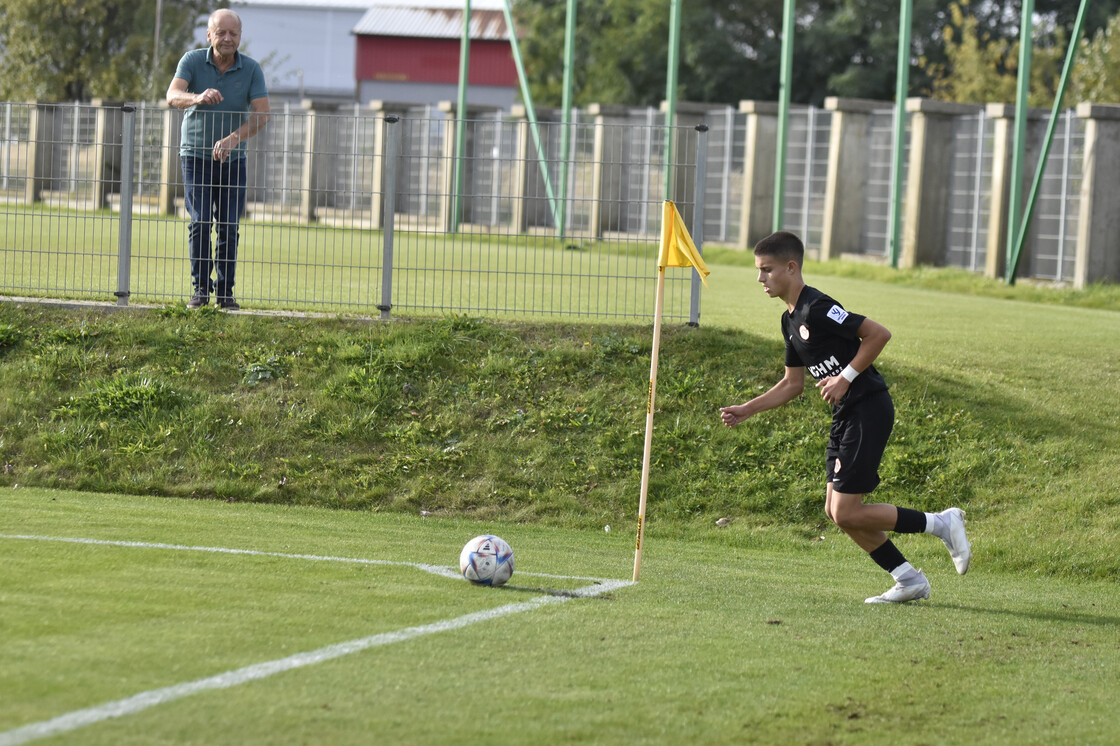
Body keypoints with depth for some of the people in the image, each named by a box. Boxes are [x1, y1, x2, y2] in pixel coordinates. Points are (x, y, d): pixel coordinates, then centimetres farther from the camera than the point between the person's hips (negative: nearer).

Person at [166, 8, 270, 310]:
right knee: (200, 223, -11)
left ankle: (225, 292, 5)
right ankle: (200, 289, -4)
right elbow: (173, 96, -26)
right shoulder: (193, 61, -10)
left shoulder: (251, 69, -7)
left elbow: (261, 114, -15)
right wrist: (198, 98, -49)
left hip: (233, 159, 1)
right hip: (196, 156, -1)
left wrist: (233, 138, -31)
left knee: (229, 227, -2)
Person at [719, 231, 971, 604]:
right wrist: (748, 409, 15)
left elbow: (878, 334, -19)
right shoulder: (790, 320, 14)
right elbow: (793, 383, 22)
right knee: (836, 511, 8)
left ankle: (942, 523, 1)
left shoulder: (817, 308, -17)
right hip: (846, 416, 10)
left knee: (847, 514, -10)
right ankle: (909, 580, 14)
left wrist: (846, 377, -17)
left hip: (869, 411, -10)